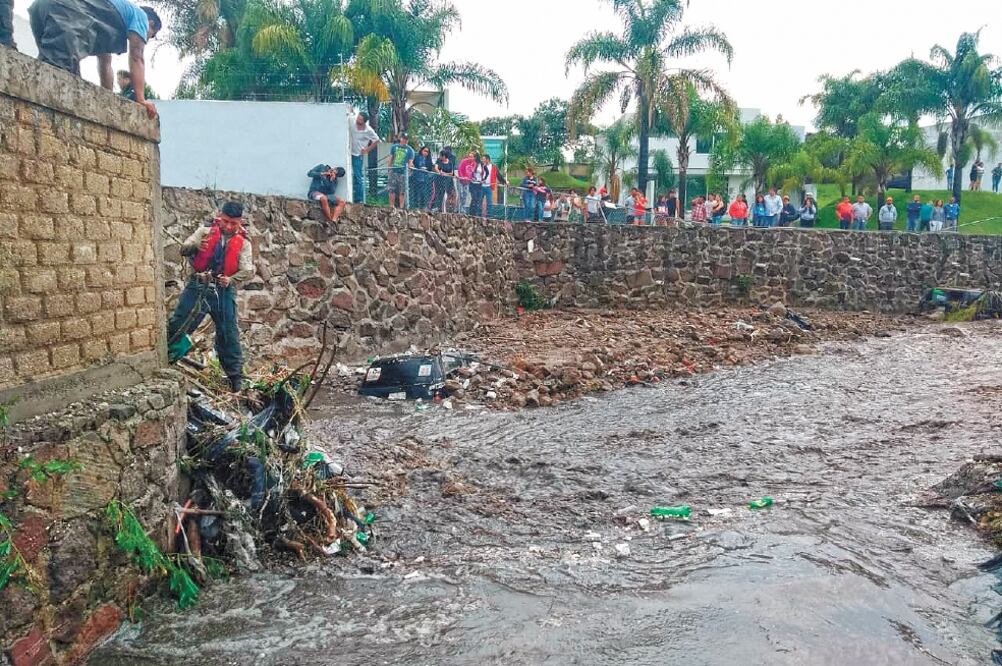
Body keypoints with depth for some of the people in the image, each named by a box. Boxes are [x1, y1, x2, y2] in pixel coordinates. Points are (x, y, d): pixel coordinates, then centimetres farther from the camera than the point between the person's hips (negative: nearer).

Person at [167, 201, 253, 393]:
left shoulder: (243, 242, 2)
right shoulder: (206, 230, 3)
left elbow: (248, 270, -5)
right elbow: (184, 250, -4)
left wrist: (231, 280, -24)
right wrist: (196, 246, -27)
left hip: (224, 291, 0)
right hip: (198, 286, 0)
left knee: (229, 333, 1)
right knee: (177, 325, 0)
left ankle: (236, 376, 11)